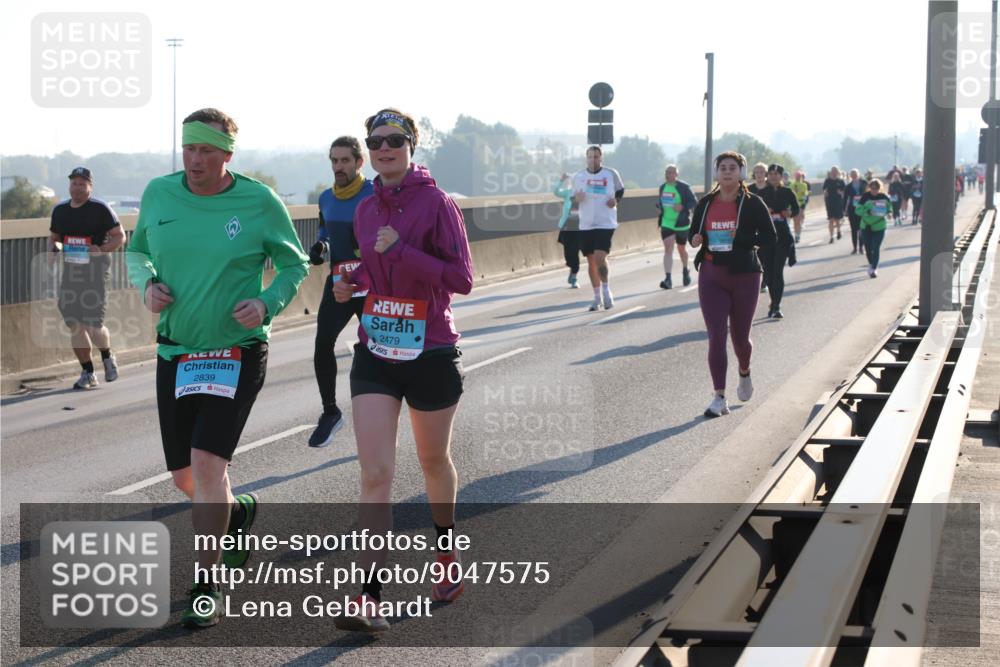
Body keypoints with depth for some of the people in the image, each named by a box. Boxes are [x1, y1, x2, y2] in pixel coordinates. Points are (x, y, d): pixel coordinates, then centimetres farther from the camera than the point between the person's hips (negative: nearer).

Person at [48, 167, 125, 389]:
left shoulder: (100, 209, -5)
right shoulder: (60, 210, 12)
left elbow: (120, 236, -3)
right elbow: (53, 237, 23)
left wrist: (102, 249, -20)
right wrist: (54, 248, 0)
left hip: (96, 270, -5)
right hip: (70, 271, 5)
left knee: (93, 325, -10)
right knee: (74, 325, 3)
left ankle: (107, 357, 21)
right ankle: (87, 373, 14)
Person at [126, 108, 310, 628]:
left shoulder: (259, 202, -8)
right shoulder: (158, 194, 0)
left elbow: (294, 264, 3)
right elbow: (138, 251, 16)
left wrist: (267, 303, -15)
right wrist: (146, 284, -5)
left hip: (237, 351, -4)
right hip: (175, 351, 4)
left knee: (206, 464, -17)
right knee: (184, 478, 9)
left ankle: (206, 587, -4)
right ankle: (237, 511, 45)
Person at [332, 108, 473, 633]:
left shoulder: (436, 204, -10)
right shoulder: (366, 211, 7)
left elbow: (460, 279, -15)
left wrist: (401, 251, -23)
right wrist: (352, 282, 2)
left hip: (431, 353, -3)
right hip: (375, 354, 3)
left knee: (434, 462, 17)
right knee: (375, 475, -8)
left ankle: (447, 555, 45)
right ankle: (370, 598, -13)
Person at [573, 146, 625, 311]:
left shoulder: (611, 174, -2)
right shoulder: (578, 176, 5)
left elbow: (621, 190, 13)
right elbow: (573, 198, 14)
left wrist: (616, 200, -8)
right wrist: (576, 199, -10)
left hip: (606, 223, -3)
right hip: (586, 225, 3)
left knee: (600, 258, -17)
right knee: (591, 261, 7)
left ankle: (606, 290, 3)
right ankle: (597, 297, 18)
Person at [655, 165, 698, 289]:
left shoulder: (683, 187, -9)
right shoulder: (662, 187, 6)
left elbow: (694, 202, -8)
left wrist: (683, 206, -24)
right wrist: (658, 207, 0)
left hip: (681, 224, -3)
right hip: (666, 224, 3)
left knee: (681, 249, 15)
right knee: (668, 249, -12)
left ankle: (685, 271, 44)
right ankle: (668, 279, -19)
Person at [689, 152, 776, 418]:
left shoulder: (752, 203, -4)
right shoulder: (705, 203, 5)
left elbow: (769, 237, -7)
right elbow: (694, 234, 15)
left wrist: (741, 238, -21)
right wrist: (696, 240, -9)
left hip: (744, 276, -2)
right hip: (711, 277, 2)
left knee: (740, 336, 9)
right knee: (716, 337, -8)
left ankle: (744, 373, 43)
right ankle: (719, 398, -4)